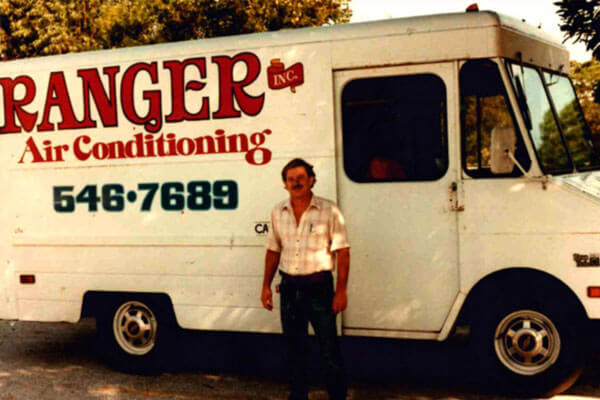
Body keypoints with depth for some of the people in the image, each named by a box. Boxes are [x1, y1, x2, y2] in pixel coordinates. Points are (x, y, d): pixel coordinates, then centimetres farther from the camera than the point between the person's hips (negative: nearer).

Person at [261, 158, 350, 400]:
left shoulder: (329, 211, -5)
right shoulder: (278, 213, 7)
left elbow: (342, 253, -6)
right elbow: (273, 251, 15)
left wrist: (341, 290, -11)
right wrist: (266, 285, 10)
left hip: (319, 286, -4)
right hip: (289, 287, 4)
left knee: (330, 350, -2)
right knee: (295, 349, 13)